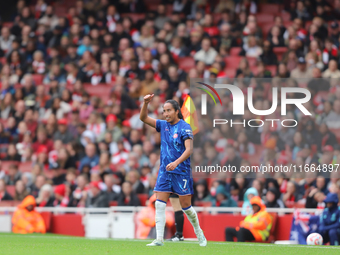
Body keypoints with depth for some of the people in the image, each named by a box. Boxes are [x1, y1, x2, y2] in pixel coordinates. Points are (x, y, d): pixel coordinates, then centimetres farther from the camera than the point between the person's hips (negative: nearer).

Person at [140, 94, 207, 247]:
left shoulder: (184, 127, -9)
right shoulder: (163, 125, 7)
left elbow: (189, 149, -18)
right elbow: (144, 118, 8)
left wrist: (176, 162, -32)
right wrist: (145, 103, -10)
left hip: (181, 171, -5)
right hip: (164, 171, 5)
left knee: (185, 205, 1)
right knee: (159, 204, -7)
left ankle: (199, 233, 22)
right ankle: (159, 239, -7)